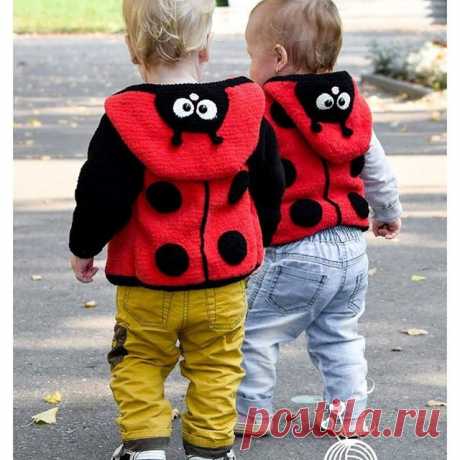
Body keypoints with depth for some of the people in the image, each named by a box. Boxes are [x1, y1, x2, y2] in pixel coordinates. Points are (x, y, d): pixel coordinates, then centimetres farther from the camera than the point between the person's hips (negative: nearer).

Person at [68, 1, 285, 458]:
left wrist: (83, 249, 5)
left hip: (148, 285, -2)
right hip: (225, 281, 2)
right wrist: (257, 242, 22)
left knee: (139, 361, 17)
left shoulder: (124, 118, -15)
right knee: (215, 369, 15)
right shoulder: (246, 109, -5)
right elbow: (269, 188, 5)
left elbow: (101, 196, -13)